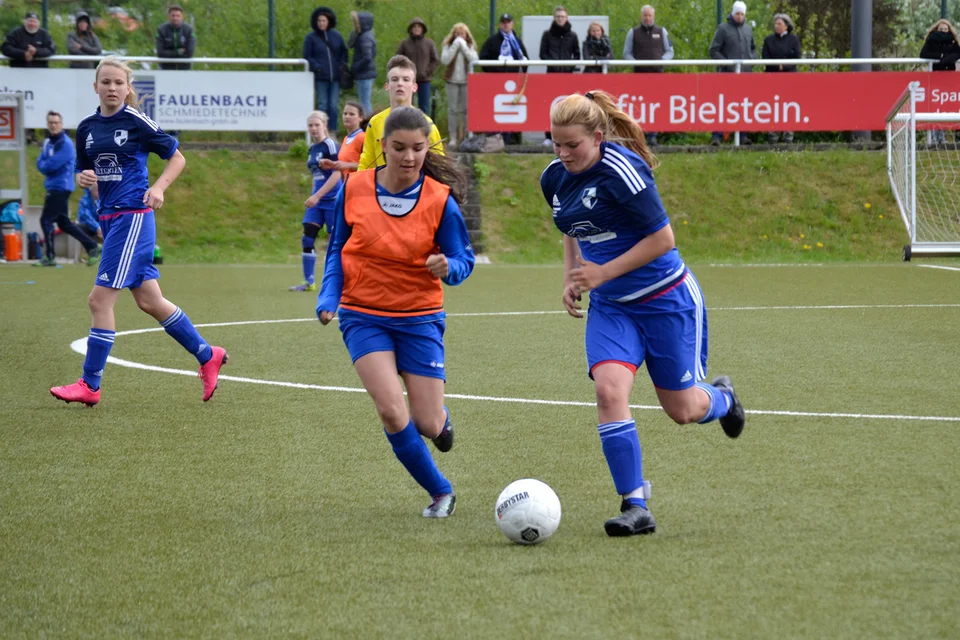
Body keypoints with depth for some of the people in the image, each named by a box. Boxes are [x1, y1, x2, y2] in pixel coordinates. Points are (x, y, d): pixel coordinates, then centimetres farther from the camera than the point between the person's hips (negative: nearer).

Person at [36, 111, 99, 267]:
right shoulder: (48, 142, 13)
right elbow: (40, 163, 10)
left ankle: (50, 257, -3)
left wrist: (44, 166, -2)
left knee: (46, 220, -9)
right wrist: (47, 166, -10)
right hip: (53, 187, 9)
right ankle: (92, 247, 19)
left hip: (60, 187, -9)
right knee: (63, 223, 13)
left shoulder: (65, 144, -15)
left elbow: (52, 165, -21)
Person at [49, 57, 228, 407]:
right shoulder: (86, 128, 10)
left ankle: (90, 385, -3)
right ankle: (207, 356, 27)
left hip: (133, 216, -7)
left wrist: (159, 187, -15)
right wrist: (84, 178, -5)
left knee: (100, 300, -10)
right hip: (109, 217, 7)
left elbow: (177, 157, 0)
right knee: (149, 302, 12)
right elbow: (82, 173, 18)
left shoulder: (137, 122, -6)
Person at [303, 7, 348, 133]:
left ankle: (333, 131, 7)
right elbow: (307, 56, 2)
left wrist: (342, 63, -2)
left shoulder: (336, 36, 8)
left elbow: (344, 52, 16)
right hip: (321, 77, -2)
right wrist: (316, 66, -14)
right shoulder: (311, 37, 2)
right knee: (323, 105, 1)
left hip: (335, 76, 2)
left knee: (334, 105, 1)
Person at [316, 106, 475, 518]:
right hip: (364, 315, 0)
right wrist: (328, 296, -7)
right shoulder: (354, 189, -6)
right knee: (392, 413, -17)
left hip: (420, 317, 0)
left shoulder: (441, 199, -11)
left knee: (428, 425, -3)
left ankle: (440, 419, 38)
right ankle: (440, 492, 5)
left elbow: (463, 261, -5)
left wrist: (448, 268, -28)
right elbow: (338, 249, 7)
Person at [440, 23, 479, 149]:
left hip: (466, 81, 1)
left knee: (466, 109, 2)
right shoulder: (448, 45, 3)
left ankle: (465, 136, 9)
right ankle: (453, 137, 0)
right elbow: (445, 60, -12)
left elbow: (474, 60, -10)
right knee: (453, 109, -2)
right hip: (452, 80, -1)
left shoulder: (470, 46, 5)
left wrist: (464, 47, -13)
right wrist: (455, 47, -14)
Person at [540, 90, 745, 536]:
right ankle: (635, 507, -15)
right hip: (611, 306, 5)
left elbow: (662, 238, -21)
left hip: (666, 299, -5)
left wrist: (603, 273, -21)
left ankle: (721, 398, 45)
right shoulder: (554, 178, 0)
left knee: (682, 410, 6)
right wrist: (572, 279, 5)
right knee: (608, 389, -20)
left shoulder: (621, 171, -23)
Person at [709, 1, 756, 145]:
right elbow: (713, 51, -5)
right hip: (728, 74, -5)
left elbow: (753, 48, 24)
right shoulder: (723, 29, -2)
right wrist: (727, 64, -14)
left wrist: (752, 59, 3)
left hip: (746, 73, 5)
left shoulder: (748, 29, 13)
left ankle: (743, 135, 12)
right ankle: (717, 135, -9)